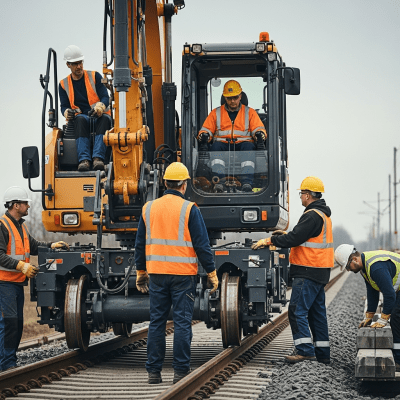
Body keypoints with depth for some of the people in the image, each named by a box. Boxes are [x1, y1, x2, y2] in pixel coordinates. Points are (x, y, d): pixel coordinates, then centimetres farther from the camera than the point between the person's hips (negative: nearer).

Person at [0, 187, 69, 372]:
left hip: (18, 282, 10)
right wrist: (21, 266, -28)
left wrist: (51, 246, 10)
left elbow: (32, 245, 25)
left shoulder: (21, 226, 16)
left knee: (18, 323, 11)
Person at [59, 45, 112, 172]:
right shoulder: (64, 84, 14)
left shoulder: (95, 76, 9)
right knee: (80, 119, -37)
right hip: (81, 118, 0)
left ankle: (98, 158, -53)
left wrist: (100, 106, -24)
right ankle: (84, 160, -52)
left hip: (99, 116, 0)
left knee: (104, 119, -37)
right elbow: (64, 106, 9)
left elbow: (105, 97, 1)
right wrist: (67, 112, -17)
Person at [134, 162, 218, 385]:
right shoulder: (189, 210, -7)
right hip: (183, 274, -4)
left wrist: (141, 272, 21)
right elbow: (202, 245, -7)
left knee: (157, 322, 8)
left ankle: (154, 371, 8)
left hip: (157, 273, 4)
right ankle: (181, 371, -1)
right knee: (182, 322, -1)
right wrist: (212, 273, 1)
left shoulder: (149, 208, 6)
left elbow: (140, 244, 12)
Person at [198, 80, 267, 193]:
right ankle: (218, 182, -50)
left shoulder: (250, 112, 21)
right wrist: (204, 135, -6)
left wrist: (260, 133, -13)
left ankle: (247, 183, -52)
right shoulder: (216, 113, 23)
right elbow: (206, 129, 19)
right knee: (216, 146, -35)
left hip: (243, 143, -1)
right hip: (223, 144, 1)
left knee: (248, 146, -37)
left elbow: (258, 128, 12)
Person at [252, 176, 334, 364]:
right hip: (319, 272, 10)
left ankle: (305, 350, -17)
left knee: (297, 311, -11)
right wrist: (286, 235, 21)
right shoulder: (323, 214, 18)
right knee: (317, 313, 12)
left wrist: (269, 240, -13)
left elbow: (295, 239, -20)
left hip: (308, 272, -10)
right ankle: (322, 354, 14)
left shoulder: (312, 216, -15)